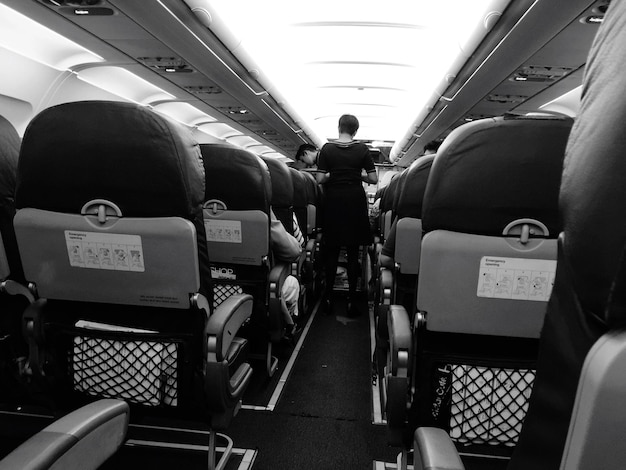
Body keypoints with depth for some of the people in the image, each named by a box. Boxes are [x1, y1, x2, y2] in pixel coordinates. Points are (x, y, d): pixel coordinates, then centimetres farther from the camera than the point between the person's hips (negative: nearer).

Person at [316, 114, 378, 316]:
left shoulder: (327, 149, -2)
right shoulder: (362, 149, -2)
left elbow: (320, 179, -6)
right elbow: (373, 179, -4)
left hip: (333, 203, 1)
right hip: (355, 203, 0)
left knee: (331, 251, 11)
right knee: (353, 253, 6)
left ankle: (328, 297, 17)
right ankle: (351, 301, 10)